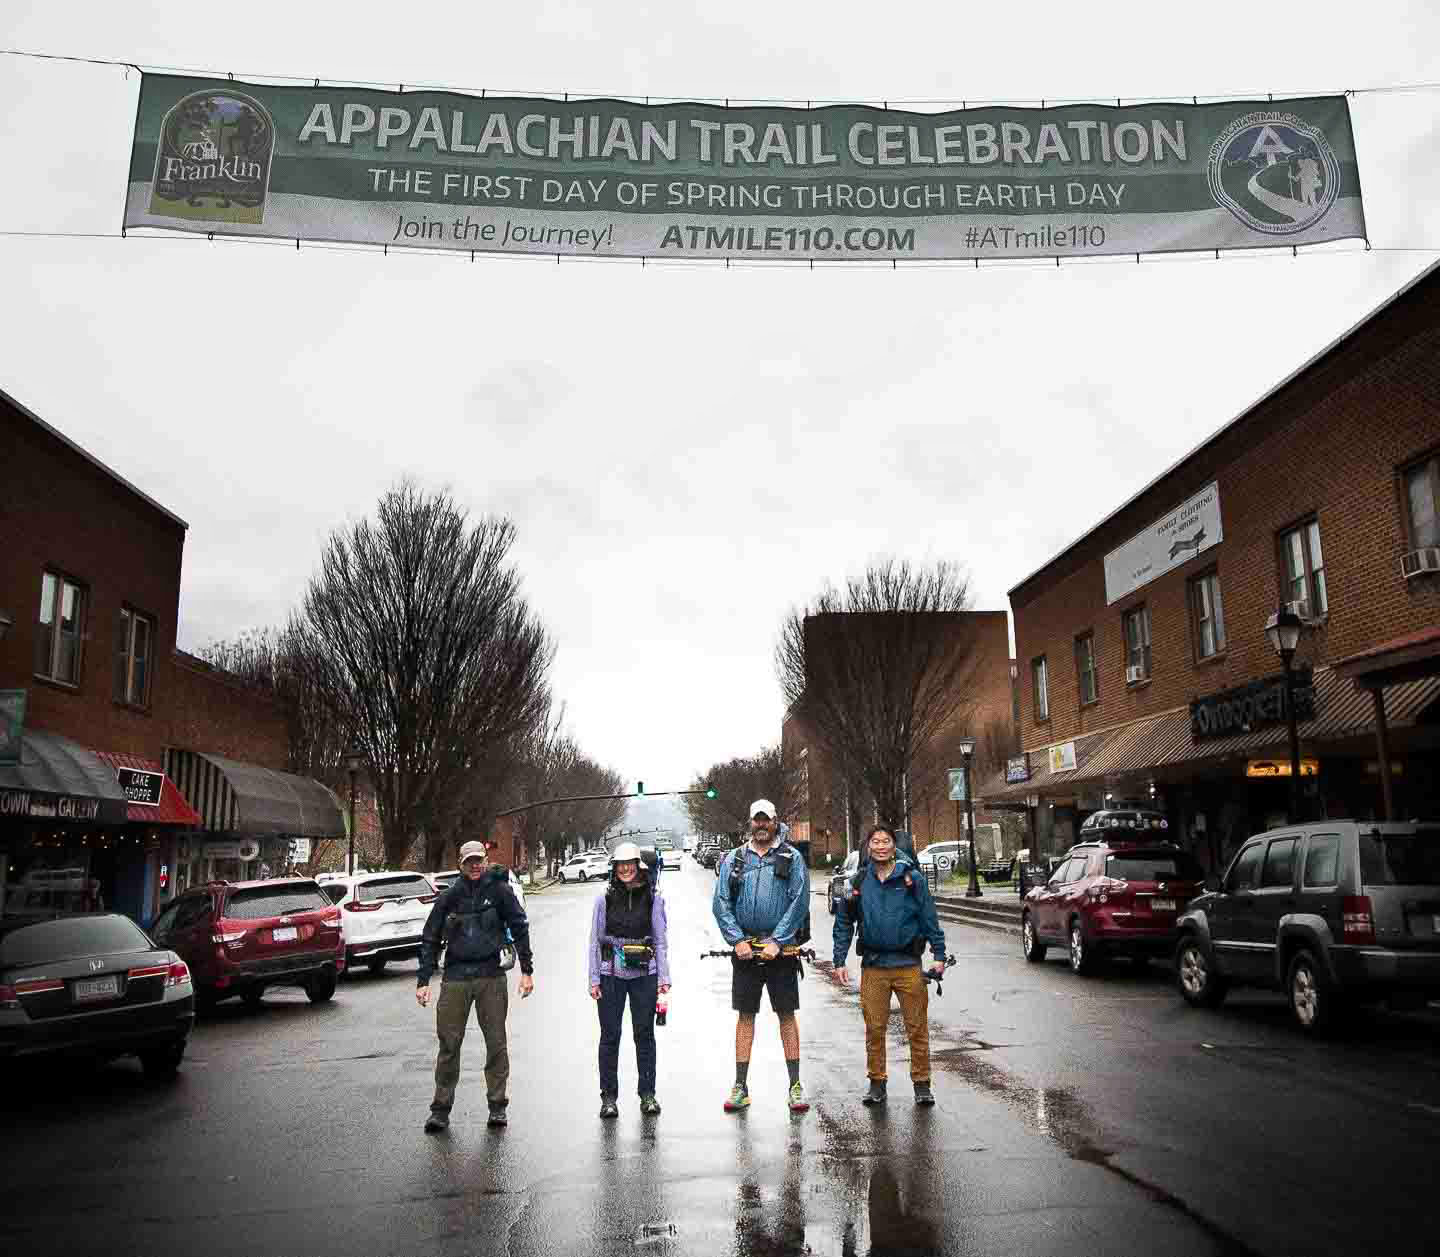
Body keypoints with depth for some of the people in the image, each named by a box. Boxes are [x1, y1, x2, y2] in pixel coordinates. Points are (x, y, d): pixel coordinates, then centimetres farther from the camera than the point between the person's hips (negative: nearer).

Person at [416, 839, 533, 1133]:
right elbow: (430, 939, 9)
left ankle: (497, 1106, 14)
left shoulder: (499, 890, 1)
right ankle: (441, 1109, 11)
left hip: (491, 976, -1)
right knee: (448, 1044, 2)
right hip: (455, 977, 1)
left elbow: (520, 928, 5)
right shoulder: (450, 896, 4)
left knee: (496, 1043, 3)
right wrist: (423, 981, 4)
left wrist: (526, 970, 1)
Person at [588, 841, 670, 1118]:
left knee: (644, 1034, 6)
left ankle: (648, 1094, 17)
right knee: (610, 1035, 4)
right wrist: (594, 979, 0)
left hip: (644, 974, 0)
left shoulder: (653, 897, 1)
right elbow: (595, 941, 4)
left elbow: (661, 940, 5)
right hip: (611, 975, 0)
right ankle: (609, 1096, 14)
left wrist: (664, 978, -1)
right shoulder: (605, 897, 1)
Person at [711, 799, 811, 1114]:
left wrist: (777, 941, -12)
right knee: (745, 1015, 7)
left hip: (781, 949, -2)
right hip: (745, 949, 2)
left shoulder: (792, 858, 2)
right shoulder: (733, 859, 7)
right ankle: (741, 1087, 14)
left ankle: (795, 1086, 12)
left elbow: (800, 901, -6)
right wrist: (737, 940, -8)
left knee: (787, 1015, 4)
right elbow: (721, 903, 3)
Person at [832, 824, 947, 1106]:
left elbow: (930, 918, 1)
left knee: (917, 1027, 2)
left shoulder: (912, 877, 0)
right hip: (873, 966, 2)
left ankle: (922, 1084, 15)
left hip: (909, 965, -2)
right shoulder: (859, 881, 5)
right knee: (874, 1028, 7)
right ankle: (876, 1083, 20)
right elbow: (844, 923, 9)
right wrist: (839, 961, 3)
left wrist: (939, 955, -5)